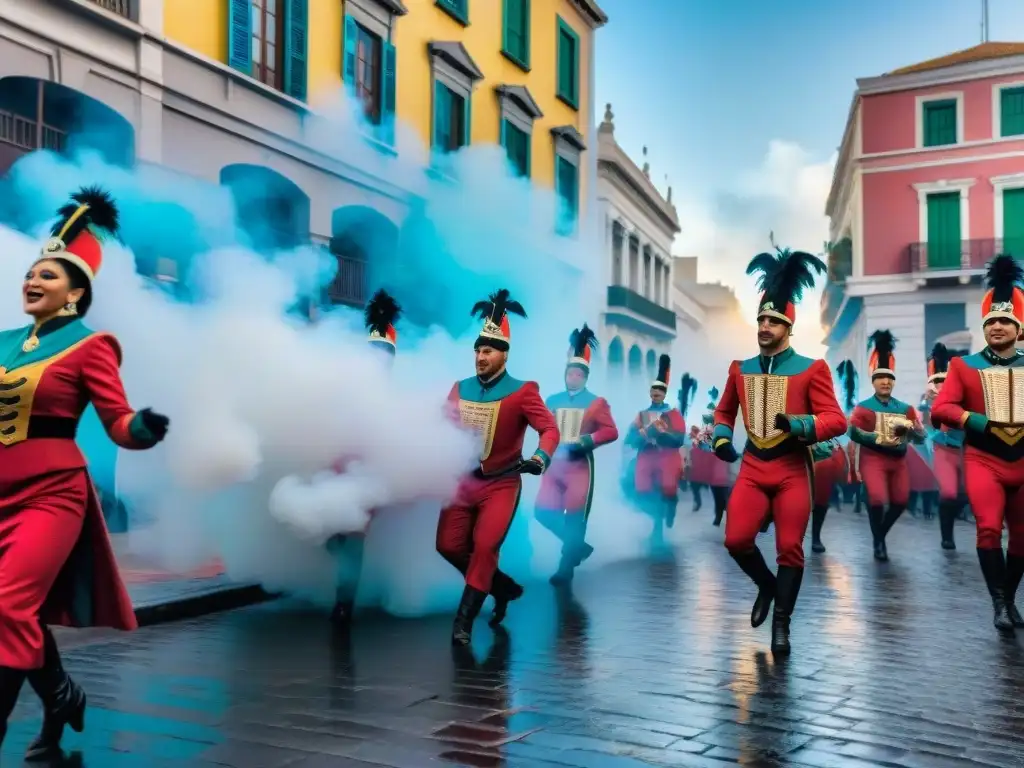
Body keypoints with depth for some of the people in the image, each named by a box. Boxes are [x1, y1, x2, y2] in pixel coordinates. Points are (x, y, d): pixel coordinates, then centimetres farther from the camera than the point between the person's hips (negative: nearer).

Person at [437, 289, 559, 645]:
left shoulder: (522, 391, -10)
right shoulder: (460, 389, 3)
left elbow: (550, 429, -15)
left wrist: (540, 458, -33)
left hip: (501, 484, -5)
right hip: (463, 480, 5)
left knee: (485, 546, -12)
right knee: (449, 546, 2)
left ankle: (464, 620, 0)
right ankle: (503, 586, 24)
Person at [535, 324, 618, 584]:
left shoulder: (596, 402, 0)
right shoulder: (552, 401, 10)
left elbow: (611, 431, -5)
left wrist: (586, 440, -20)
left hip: (580, 466, -4)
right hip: (554, 464, 4)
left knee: (575, 517, -3)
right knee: (543, 511, -1)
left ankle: (566, 567, 8)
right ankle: (577, 545, 21)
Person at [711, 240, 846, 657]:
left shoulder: (812, 368, -3)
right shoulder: (740, 368, 8)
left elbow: (836, 419, -7)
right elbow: (724, 410, 22)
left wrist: (797, 424, -25)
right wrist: (721, 438, 1)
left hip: (792, 469, -3)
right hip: (752, 467, 3)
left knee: (790, 547, 0)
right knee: (736, 539, -7)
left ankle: (781, 623, 14)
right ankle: (767, 584, 24)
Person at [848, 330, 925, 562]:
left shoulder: (905, 408, 10)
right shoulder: (863, 407, -2)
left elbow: (921, 437, 6)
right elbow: (854, 433, -15)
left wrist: (909, 428, -16)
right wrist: (880, 439, -25)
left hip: (898, 460, 5)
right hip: (873, 459, -5)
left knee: (901, 501, 5)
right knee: (877, 500, -17)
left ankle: (881, 534, 30)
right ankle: (878, 542, 4)